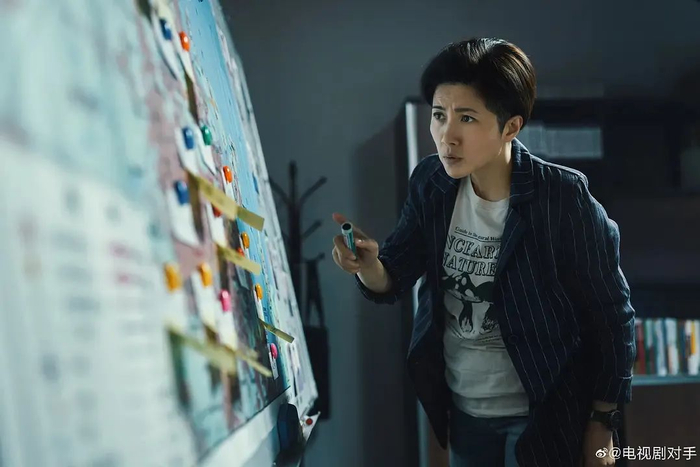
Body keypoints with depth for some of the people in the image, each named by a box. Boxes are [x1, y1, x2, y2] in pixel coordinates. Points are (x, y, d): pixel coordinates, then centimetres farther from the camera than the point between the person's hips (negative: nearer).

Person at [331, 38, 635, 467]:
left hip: (545, 415, -5)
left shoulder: (563, 199, -22)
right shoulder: (431, 183, -7)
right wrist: (368, 265, -25)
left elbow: (611, 316, -13)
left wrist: (603, 423, -7)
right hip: (461, 409, 5)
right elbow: (392, 282, -2)